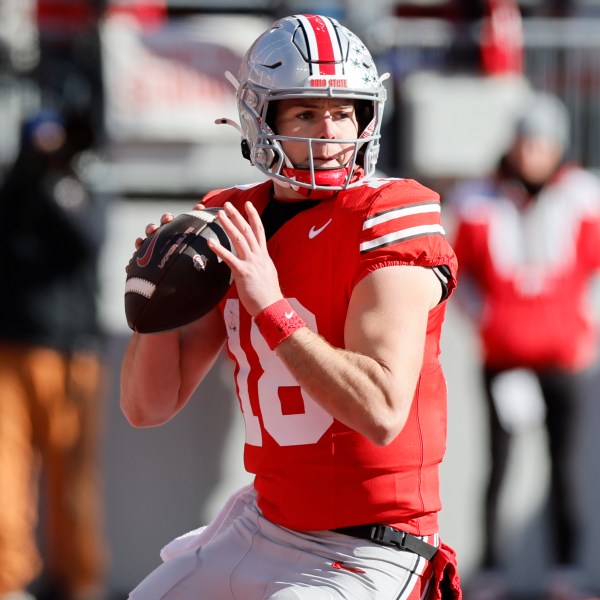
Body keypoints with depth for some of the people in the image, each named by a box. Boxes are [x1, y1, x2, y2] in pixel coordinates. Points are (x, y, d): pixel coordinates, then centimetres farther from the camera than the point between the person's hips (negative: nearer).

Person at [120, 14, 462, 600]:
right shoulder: (231, 226, 5)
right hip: (263, 524, 7)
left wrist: (271, 306, -28)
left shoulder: (391, 220, -15)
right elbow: (147, 408, 5)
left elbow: (382, 413, -27)